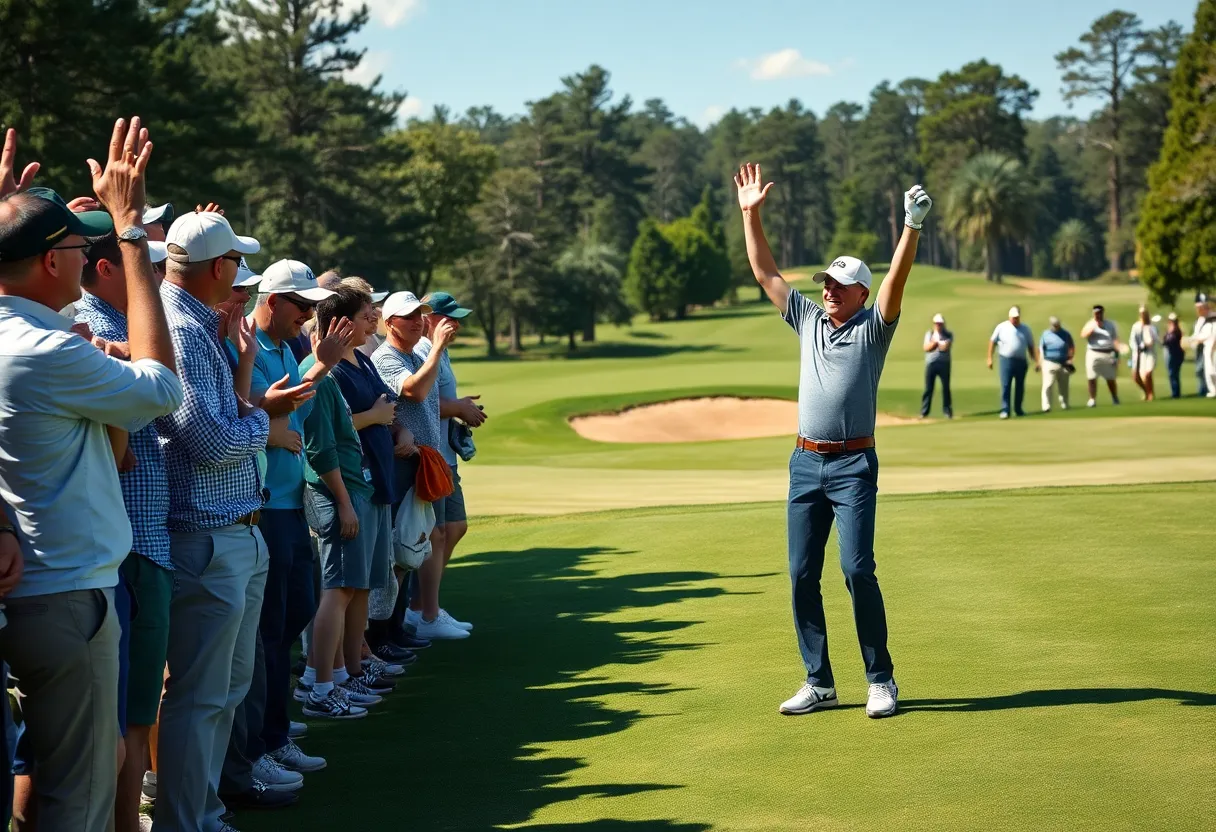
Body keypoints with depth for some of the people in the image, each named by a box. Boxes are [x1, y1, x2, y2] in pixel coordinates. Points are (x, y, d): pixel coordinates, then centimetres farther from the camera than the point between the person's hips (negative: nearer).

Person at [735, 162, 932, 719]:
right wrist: (751, 214, 10)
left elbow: (896, 279, -14)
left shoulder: (873, 327, 2)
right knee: (802, 575, 3)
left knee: (857, 570, -12)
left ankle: (881, 680, -3)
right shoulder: (808, 320, 15)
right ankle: (819, 682, 12)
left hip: (853, 466, -5)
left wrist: (912, 228, -27)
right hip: (805, 464, 5)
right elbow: (764, 271, 15)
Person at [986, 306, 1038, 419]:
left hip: (1021, 361, 3)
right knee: (1005, 386, -8)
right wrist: (989, 358, -2)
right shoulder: (1002, 327, 1)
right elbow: (992, 342, 4)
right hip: (1006, 360, -3)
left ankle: (1018, 409, 20)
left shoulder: (1025, 329, 8)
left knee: (1020, 386, 9)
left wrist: (1036, 362, 5)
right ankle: (1005, 410, -8)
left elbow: (1031, 347, 11)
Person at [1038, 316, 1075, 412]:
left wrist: (1070, 359, 1)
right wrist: (1041, 362, -8)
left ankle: (1064, 405, 17)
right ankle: (1046, 407, -11)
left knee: (1063, 386, 7)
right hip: (1049, 363, -2)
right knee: (1048, 385, -10)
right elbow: (1041, 349, 3)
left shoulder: (1066, 334, 9)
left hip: (1064, 364, 2)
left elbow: (1072, 347, 15)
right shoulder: (1045, 334, 5)